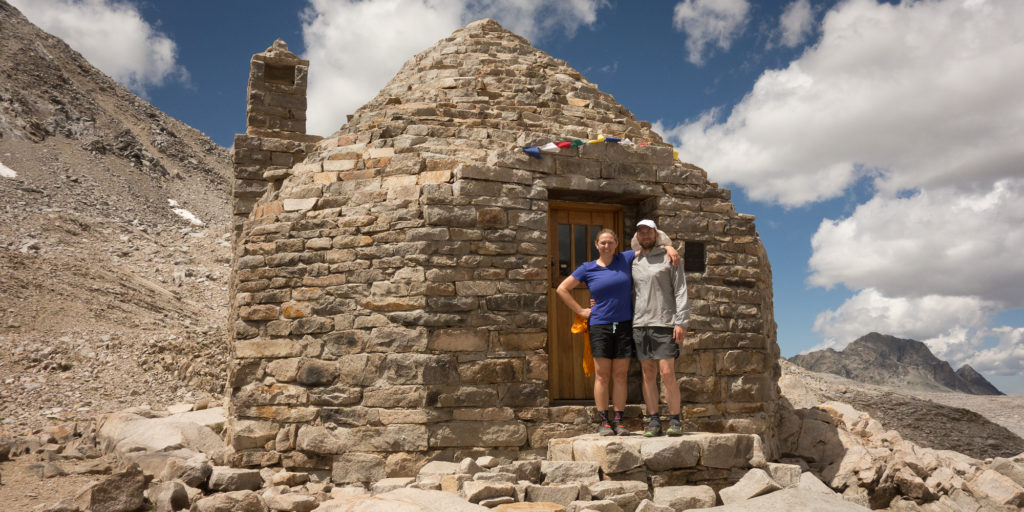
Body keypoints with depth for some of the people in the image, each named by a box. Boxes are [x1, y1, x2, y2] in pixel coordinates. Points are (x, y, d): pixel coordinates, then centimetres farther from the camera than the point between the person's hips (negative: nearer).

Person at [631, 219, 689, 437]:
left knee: (667, 373, -9)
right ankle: (653, 421, 10)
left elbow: (681, 292, -2)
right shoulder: (633, 263, 15)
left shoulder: (669, 259, 3)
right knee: (648, 374, 5)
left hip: (664, 324, -4)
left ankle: (675, 420, 1)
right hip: (639, 325, 4)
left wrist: (681, 322, -11)